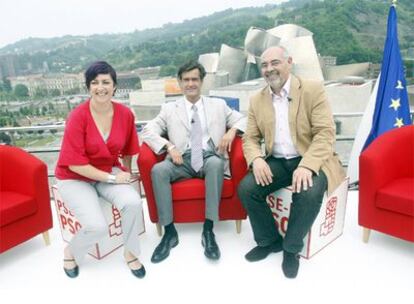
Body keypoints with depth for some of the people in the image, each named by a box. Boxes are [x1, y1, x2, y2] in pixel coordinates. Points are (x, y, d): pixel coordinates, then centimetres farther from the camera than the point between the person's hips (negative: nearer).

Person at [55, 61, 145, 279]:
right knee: (98, 227, -23)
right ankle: (71, 252, 14)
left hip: (110, 173, 3)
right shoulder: (78, 116, -19)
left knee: (134, 202, -26)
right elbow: (75, 164, -20)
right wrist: (112, 178, -21)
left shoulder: (125, 114, -7)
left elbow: (127, 150, 11)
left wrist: (125, 173, 15)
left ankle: (131, 252, 2)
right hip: (75, 178, -3)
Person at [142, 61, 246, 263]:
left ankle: (208, 230, -28)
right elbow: (148, 131, 5)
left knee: (216, 164, -36)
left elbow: (242, 120, 14)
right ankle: (169, 232, -19)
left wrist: (232, 131, -9)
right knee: (158, 170, -29)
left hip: (210, 157, 0)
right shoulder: (169, 109, 14)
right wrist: (169, 146, -13)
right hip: (183, 159, 1)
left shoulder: (218, 105, 16)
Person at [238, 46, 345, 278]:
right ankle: (269, 240, 8)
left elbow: (325, 133, -13)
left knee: (309, 193, -33)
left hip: (310, 161, -3)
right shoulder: (257, 100, 8)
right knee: (246, 188, -18)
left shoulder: (313, 90, -5)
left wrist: (307, 165, -28)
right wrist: (257, 160, -16)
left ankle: (292, 247, -3)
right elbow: (250, 138, 7)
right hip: (277, 162, 4)